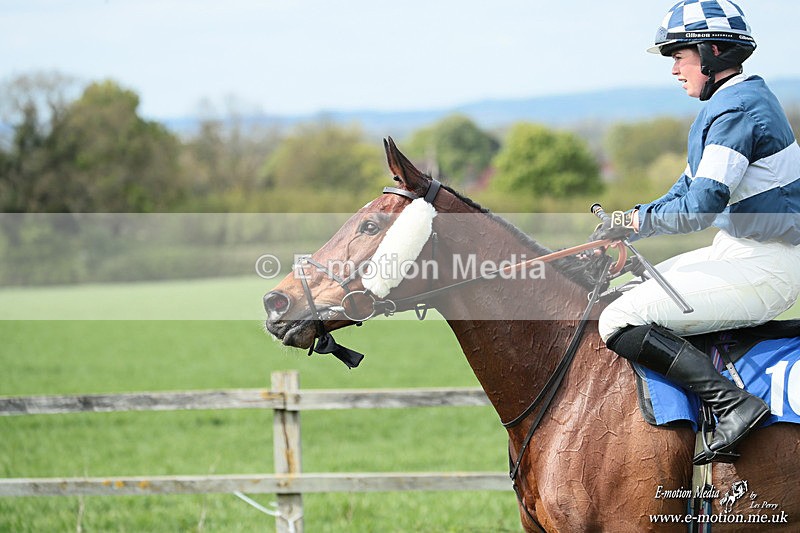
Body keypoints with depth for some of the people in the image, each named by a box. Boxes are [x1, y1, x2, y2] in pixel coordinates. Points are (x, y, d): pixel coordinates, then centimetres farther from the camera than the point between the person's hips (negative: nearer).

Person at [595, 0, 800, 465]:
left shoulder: (735, 110, -17)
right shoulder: (743, 99, 16)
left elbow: (699, 208, -24)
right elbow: (692, 188, 22)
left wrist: (637, 222, -8)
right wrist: (626, 225, 12)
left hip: (760, 269, -11)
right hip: (744, 253, 11)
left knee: (620, 322, -17)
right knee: (632, 290, 21)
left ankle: (735, 404, -23)